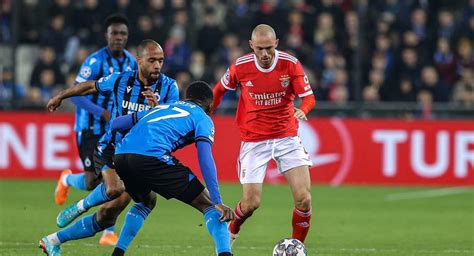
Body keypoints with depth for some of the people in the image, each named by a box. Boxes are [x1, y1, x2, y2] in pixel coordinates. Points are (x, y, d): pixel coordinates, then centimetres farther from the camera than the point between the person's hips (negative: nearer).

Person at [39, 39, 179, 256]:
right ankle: (84, 204, 2)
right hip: (110, 149, -1)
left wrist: (157, 108, -37)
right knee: (115, 189, -33)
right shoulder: (120, 81, -8)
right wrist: (61, 96, 24)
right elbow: (90, 86, 11)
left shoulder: (169, 87, -9)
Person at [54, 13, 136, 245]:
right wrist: (104, 113, -29)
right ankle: (67, 180, 30)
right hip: (90, 129, -5)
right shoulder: (95, 61, -17)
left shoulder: (131, 62, 3)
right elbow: (75, 95, -20)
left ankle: (108, 233, 1)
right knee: (92, 183, -7)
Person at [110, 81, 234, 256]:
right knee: (207, 204, 5)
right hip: (151, 157, -6)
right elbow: (205, 159, 0)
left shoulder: (161, 108, 34)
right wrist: (218, 202, -5)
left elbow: (115, 124, 31)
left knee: (146, 202, 37)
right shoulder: (202, 118, 16)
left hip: (120, 156, 6)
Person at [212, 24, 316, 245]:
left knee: (304, 197, -13)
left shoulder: (290, 64, -10)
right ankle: (231, 231, 29)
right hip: (253, 141, 0)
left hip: (287, 137, 0)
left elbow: (308, 97, -9)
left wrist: (302, 110, -31)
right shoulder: (240, 67, -8)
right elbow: (219, 90, 11)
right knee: (251, 203, -4)